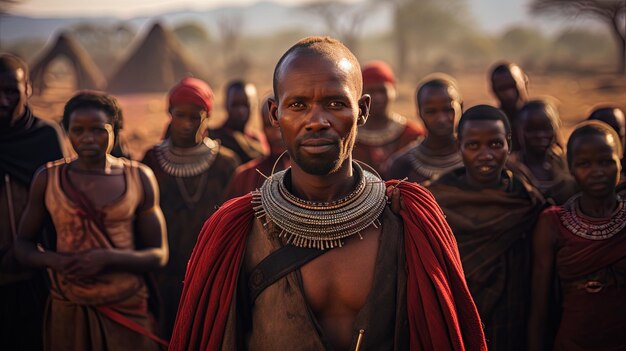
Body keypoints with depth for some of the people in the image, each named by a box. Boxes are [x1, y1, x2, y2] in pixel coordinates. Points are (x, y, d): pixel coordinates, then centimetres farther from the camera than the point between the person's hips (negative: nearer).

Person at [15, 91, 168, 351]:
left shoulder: (139, 178, -3)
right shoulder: (47, 178, -1)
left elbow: (158, 255, -2)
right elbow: (23, 245, 6)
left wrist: (107, 258, -18)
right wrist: (55, 260, -15)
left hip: (127, 309, -1)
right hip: (67, 311, 1)